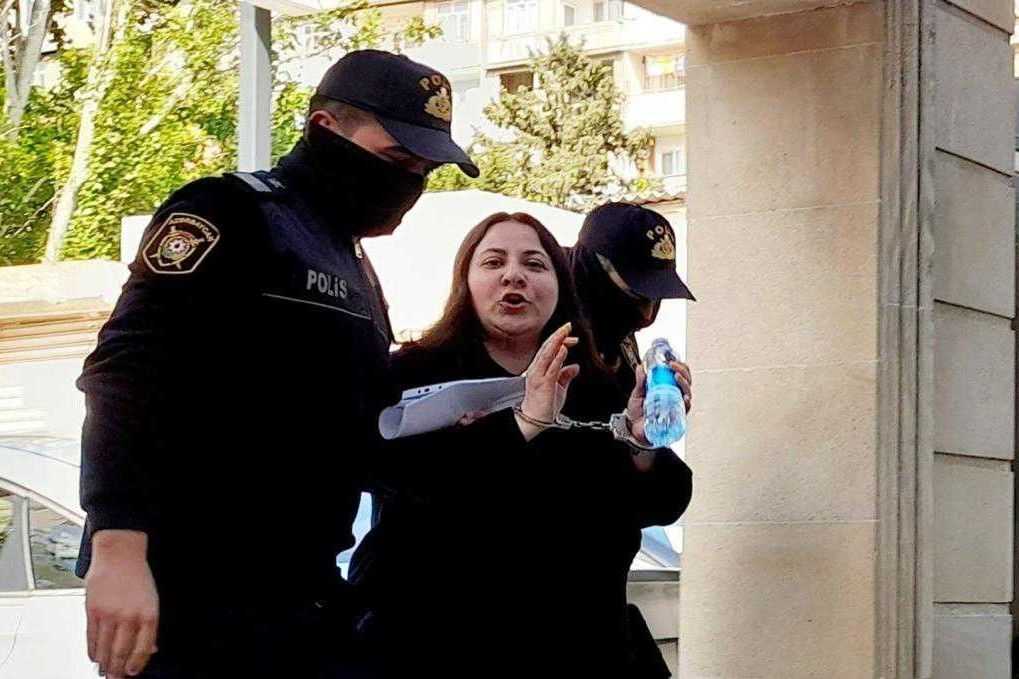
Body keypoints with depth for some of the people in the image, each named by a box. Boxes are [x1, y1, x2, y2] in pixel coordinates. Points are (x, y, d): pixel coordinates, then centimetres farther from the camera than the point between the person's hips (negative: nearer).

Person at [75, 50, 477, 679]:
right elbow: (126, 374, -19)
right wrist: (118, 548, -31)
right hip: (196, 600, -8)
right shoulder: (233, 214, -6)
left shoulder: (355, 268, 19)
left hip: (307, 600, 8)